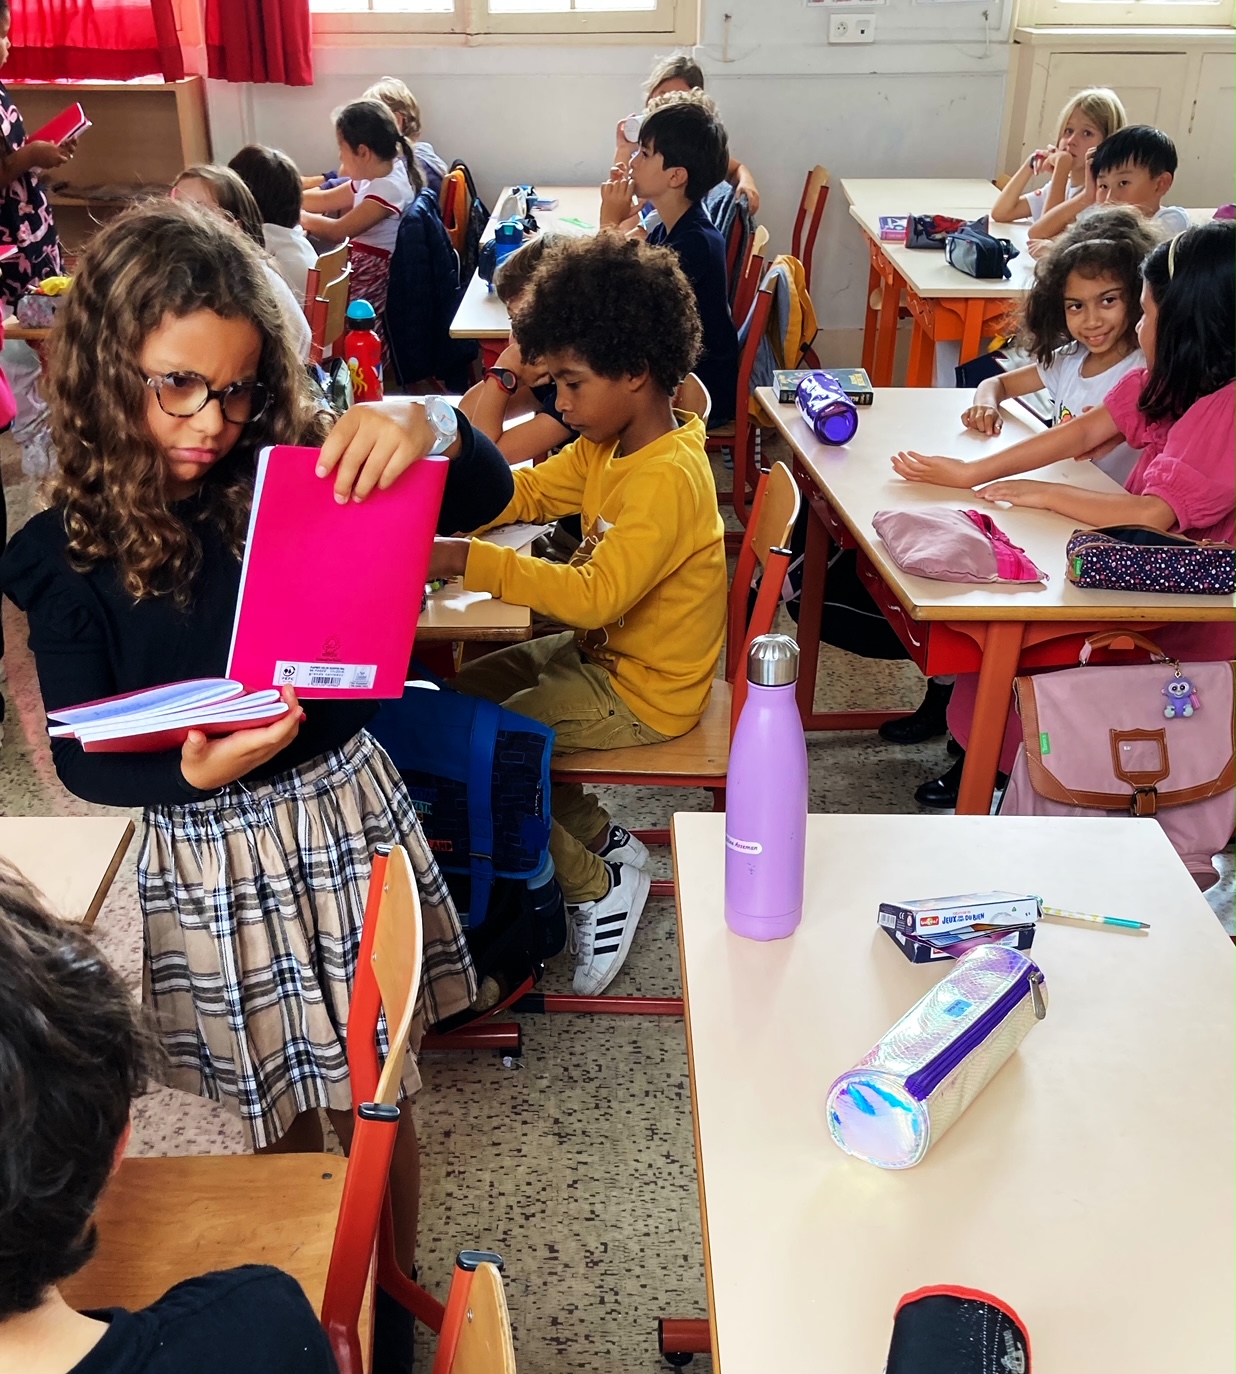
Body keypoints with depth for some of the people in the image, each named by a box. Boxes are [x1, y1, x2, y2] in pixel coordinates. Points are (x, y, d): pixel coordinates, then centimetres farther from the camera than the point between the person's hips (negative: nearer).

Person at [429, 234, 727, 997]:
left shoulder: (667, 480, -28)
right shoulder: (608, 445, 1)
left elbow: (596, 595, -34)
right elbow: (530, 491, 9)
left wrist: (472, 561, -34)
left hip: (646, 693, -10)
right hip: (603, 651, 10)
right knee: (462, 693, 14)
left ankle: (599, 882, 8)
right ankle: (599, 837, 18)